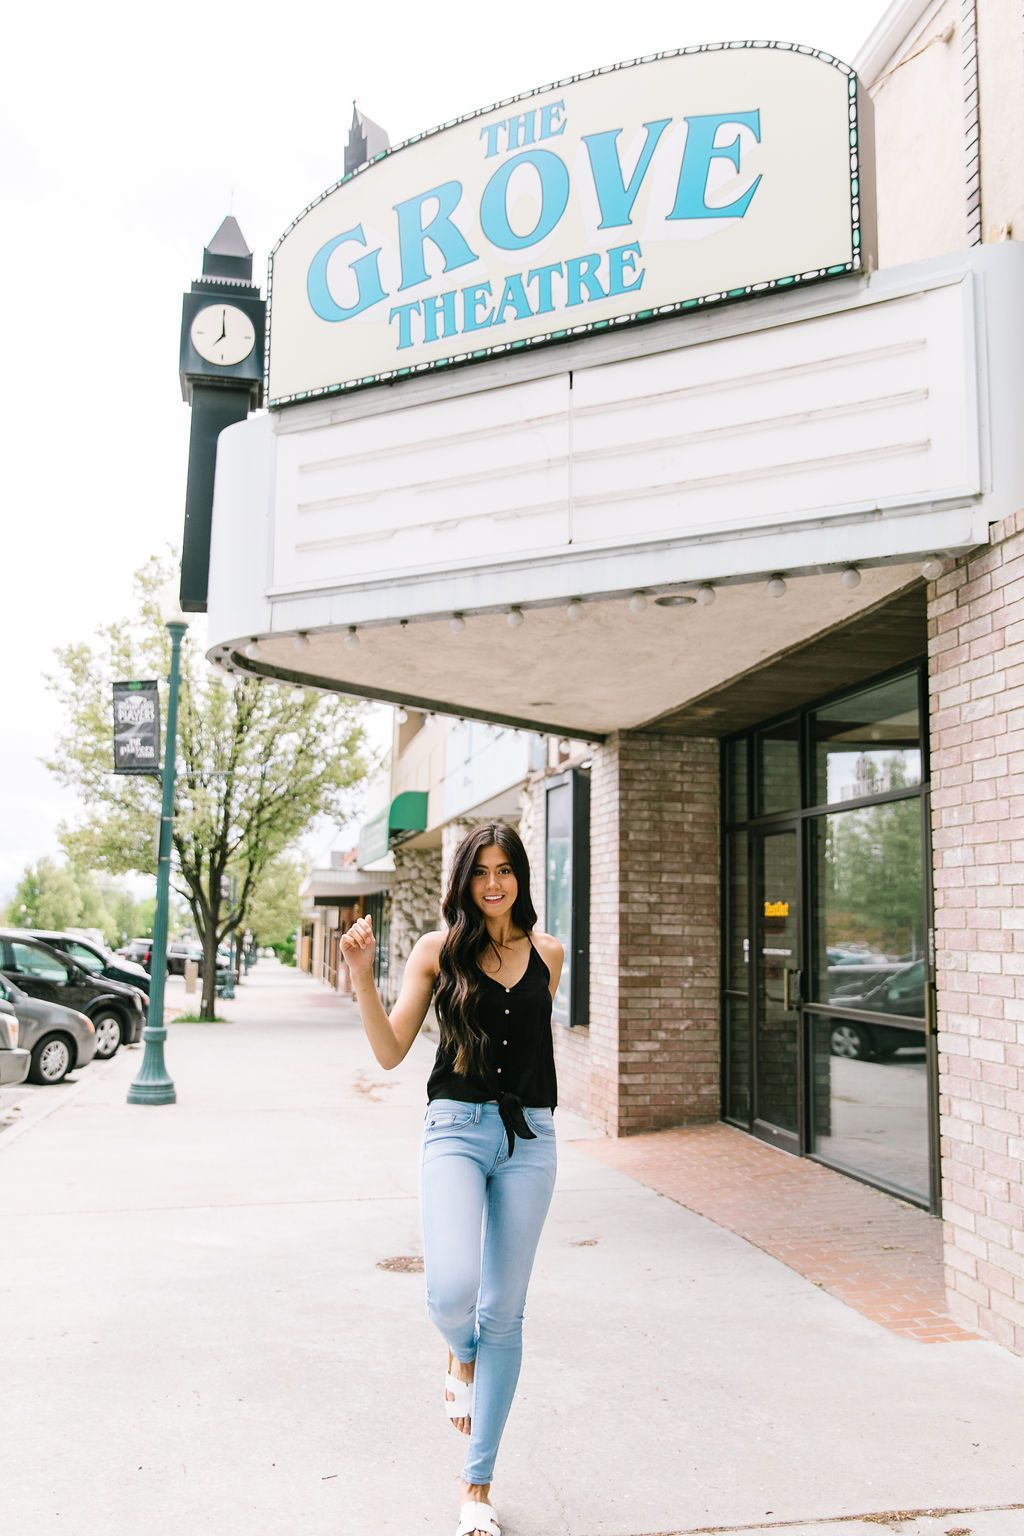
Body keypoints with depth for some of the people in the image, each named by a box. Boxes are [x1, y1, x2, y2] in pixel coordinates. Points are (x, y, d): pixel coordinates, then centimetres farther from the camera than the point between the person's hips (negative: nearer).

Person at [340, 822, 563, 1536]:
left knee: (503, 1314, 7)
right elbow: (391, 1052, -3)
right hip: (456, 1130, -2)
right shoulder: (440, 949, -1)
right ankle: (461, 1355, 19)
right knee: (451, 1292, -22)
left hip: (529, 1136, 2)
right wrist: (362, 973, -15)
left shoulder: (547, 952, 6)